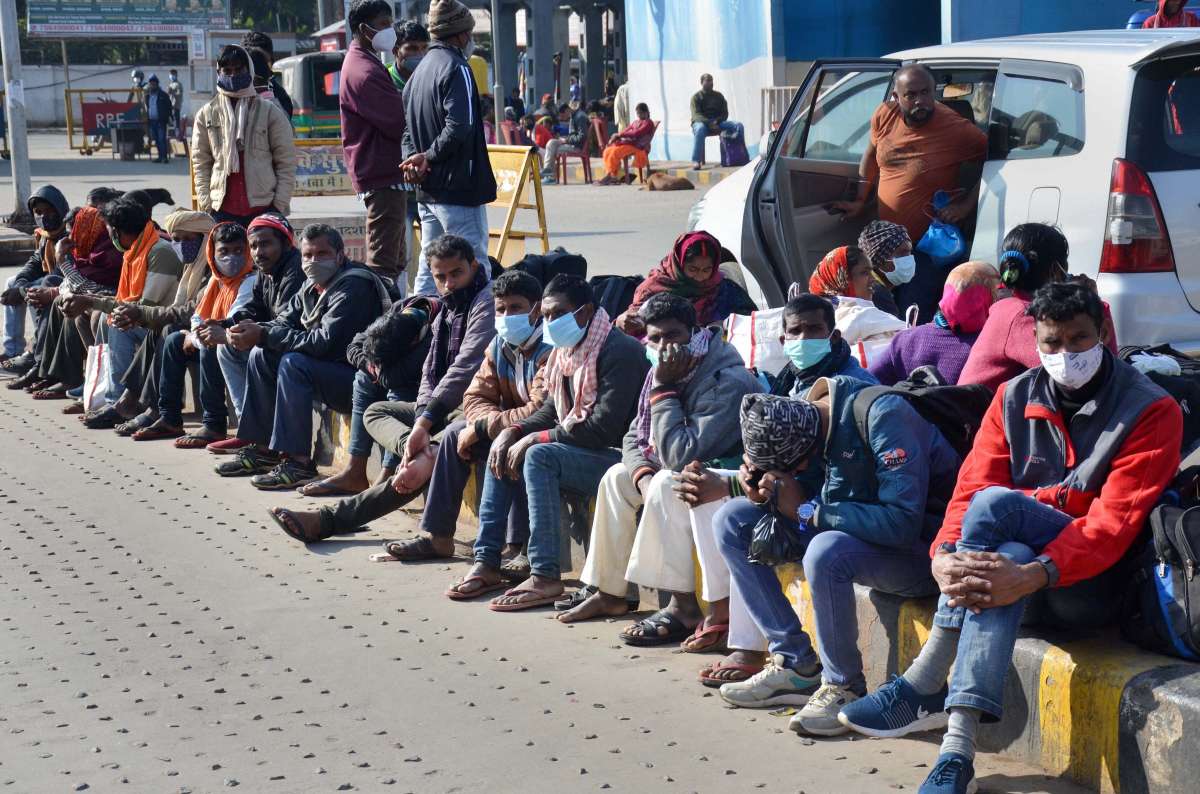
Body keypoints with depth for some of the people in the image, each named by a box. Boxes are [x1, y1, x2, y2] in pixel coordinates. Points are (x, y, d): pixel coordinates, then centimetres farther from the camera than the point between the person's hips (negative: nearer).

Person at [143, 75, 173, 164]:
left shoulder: (163, 95, -1)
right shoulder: (148, 96, 15)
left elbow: (169, 107, -2)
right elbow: (147, 108, 20)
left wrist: (170, 118, -9)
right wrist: (147, 118, 12)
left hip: (161, 121, -6)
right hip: (152, 121, 6)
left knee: (162, 139, -12)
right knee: (156, 140, 7)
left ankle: (164, 156, -14)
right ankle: (160, 156, 13)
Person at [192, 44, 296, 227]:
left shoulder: (269, 111, 3)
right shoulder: (207, 114, 9)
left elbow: (286, 161, 2)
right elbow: (200, 162, 9)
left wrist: (280, 204, -5)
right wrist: (205, 203, 0)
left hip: (264, 208, -1)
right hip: (222, 210, 1)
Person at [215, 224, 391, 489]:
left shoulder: (353, 287, -19)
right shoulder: (312, 287, 11)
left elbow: (324, 343, -28)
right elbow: (285, 321, 10)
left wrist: (264, 335, -26)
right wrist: (253, 331, -14)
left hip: (358, 379, -10)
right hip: (334, 371, 10)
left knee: (293, 364, -29)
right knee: (261, 355, 7)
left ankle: (299, 462, -28)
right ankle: (262, 450, 8)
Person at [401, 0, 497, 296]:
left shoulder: (421, 69, 17)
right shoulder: (456, 68, -12)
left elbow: (407, 127, 18)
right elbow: (459, 127, -23)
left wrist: (412, 158, 0)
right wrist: (429, 157, -12)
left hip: (427, 192, 9)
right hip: (458, 188, -9)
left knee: (430, 267, 12)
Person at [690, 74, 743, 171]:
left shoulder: (718, 96, 17)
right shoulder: (696, 97, 4)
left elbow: (725, 113, 10)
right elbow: (696, 115, -10)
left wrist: (717, 121, -13)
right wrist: (709, 123, -27)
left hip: (718, 123, 4)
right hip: (701, 122, -4)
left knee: (738, 125, -18)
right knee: (700, 129, -41)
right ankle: (696, 161, -45)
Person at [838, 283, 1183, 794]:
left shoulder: (1152, 411, -7)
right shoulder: (1015, 398, 7)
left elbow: (1115, 520, -18)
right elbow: (970, 486, -4)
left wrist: (1036, 575, -33)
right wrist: (944, 555, -26)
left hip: (1095, 584, -4)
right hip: (1026, 563, 4)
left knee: (995, 504, -30)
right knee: (1005, 560, -35)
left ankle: (924, 683, -28)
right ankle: (958, 750, -41)